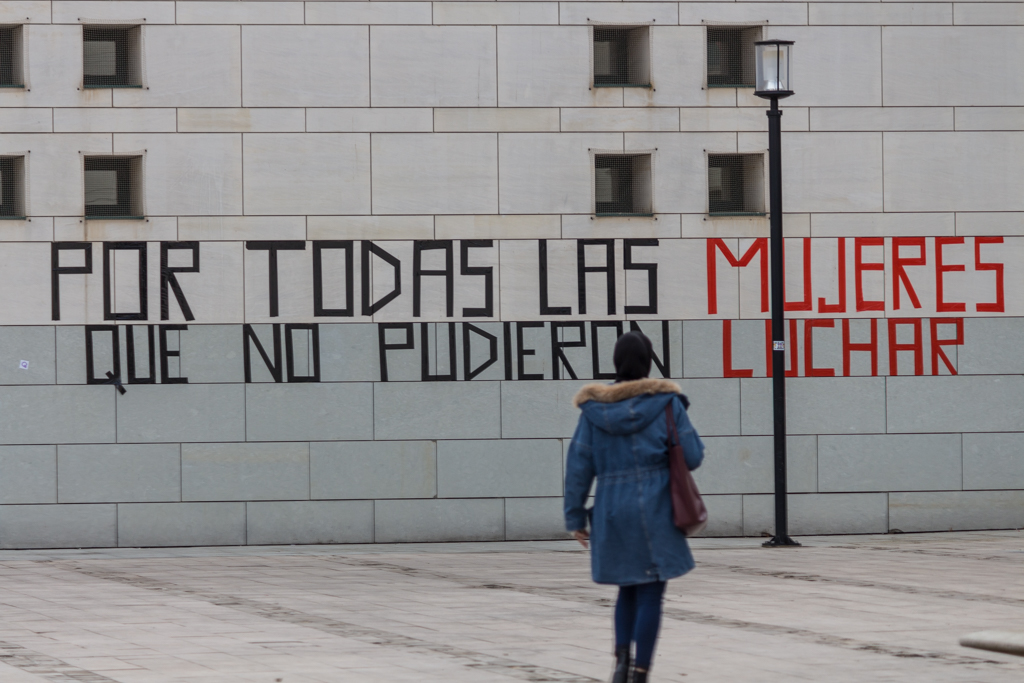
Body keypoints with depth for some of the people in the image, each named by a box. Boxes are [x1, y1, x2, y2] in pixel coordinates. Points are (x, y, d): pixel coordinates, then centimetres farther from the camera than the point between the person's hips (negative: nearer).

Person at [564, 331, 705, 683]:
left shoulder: (595, 407, 2)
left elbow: (579, 466, 2)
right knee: (650, 594, 3)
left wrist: (575, 516, 10)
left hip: (611, 513, 3)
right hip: (654, 510, -3)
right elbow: (693, 457, -3)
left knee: (628, 589, 20)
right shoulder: (665, 402, -5)